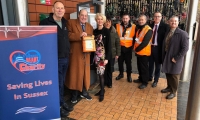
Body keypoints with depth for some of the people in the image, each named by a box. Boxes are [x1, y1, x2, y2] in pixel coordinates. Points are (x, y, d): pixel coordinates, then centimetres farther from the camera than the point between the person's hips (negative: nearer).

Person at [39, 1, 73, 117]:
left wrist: (68, 53, 13)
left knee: (62, 82, 17)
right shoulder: (45, 23, -10)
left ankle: (62, 102, 32)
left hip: (65, 58, 7)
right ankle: (59, 106, 21)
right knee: (58, 83, 4)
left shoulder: (65, 22, 12)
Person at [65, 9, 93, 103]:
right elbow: (68, 36, -13)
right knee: (75, 73, 2)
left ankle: (84, 92, 28)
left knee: (85, 73, 12)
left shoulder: (90, 27, 16)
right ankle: (74, 94, 18)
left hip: (86, 54, 5)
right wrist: (80, 35, -22)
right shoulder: (71, 23, -1)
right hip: (75, 54, -5)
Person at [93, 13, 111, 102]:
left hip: (103, 55, -5)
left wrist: (107, 58, -14)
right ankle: (102, 89, 26)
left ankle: (102, 92, 7)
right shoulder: (94, 31, 9)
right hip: (96, 55, 5)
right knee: (99, 73, 10)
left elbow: (109, 45, -9)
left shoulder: (106, 31, -5)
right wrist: (93, 56, 5)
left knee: (101, 73, -7)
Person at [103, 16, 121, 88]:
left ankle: (109, 82, 27)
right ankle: (105, 82, 22)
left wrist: (117, 54, 0)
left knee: (110, 69, 11)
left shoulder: (114, 32, 1)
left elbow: (118, 43, 3)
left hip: (112, 54, 1)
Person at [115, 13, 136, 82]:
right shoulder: (118, 26, 1)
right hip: (120, 47, 2)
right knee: (120, 61, 14)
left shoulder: (133, 27, -3)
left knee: (128, 62, 9)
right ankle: (121, 74, 32)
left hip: (128, 47, -2)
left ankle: (129, 75, 25)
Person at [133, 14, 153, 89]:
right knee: (139, 67, 18)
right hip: (138, 52, 8)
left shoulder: (148, 30, -16)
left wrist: (137, 49, -16)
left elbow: (145, 42, -22)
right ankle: (141, 79, 34)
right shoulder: (138, 28, 11)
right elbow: (135, 38, 17)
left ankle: (145, 82, 14)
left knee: (144, 68, 2)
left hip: (144, 52, -8)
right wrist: (134, 47, 1)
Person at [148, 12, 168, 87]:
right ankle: (149, 77, 35)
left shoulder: (164, 26, -7)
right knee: (150, 64, 17)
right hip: (150, 47, 4)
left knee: (157, 65, 10)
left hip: (158, 48, -3)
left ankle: (156, 80, 24)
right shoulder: (150, 25, 4)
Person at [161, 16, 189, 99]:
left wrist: (176, 58, -19)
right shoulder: (167, 33, 8)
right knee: (168, 74, 18)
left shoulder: (182, 34, -14)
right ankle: (169, 87, 39)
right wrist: (163, 57, 8)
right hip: (167, 58, 6)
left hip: (175, 60, -6)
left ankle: (173, 92, 25)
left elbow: (185, 48, -18)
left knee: (174, 76, 8)